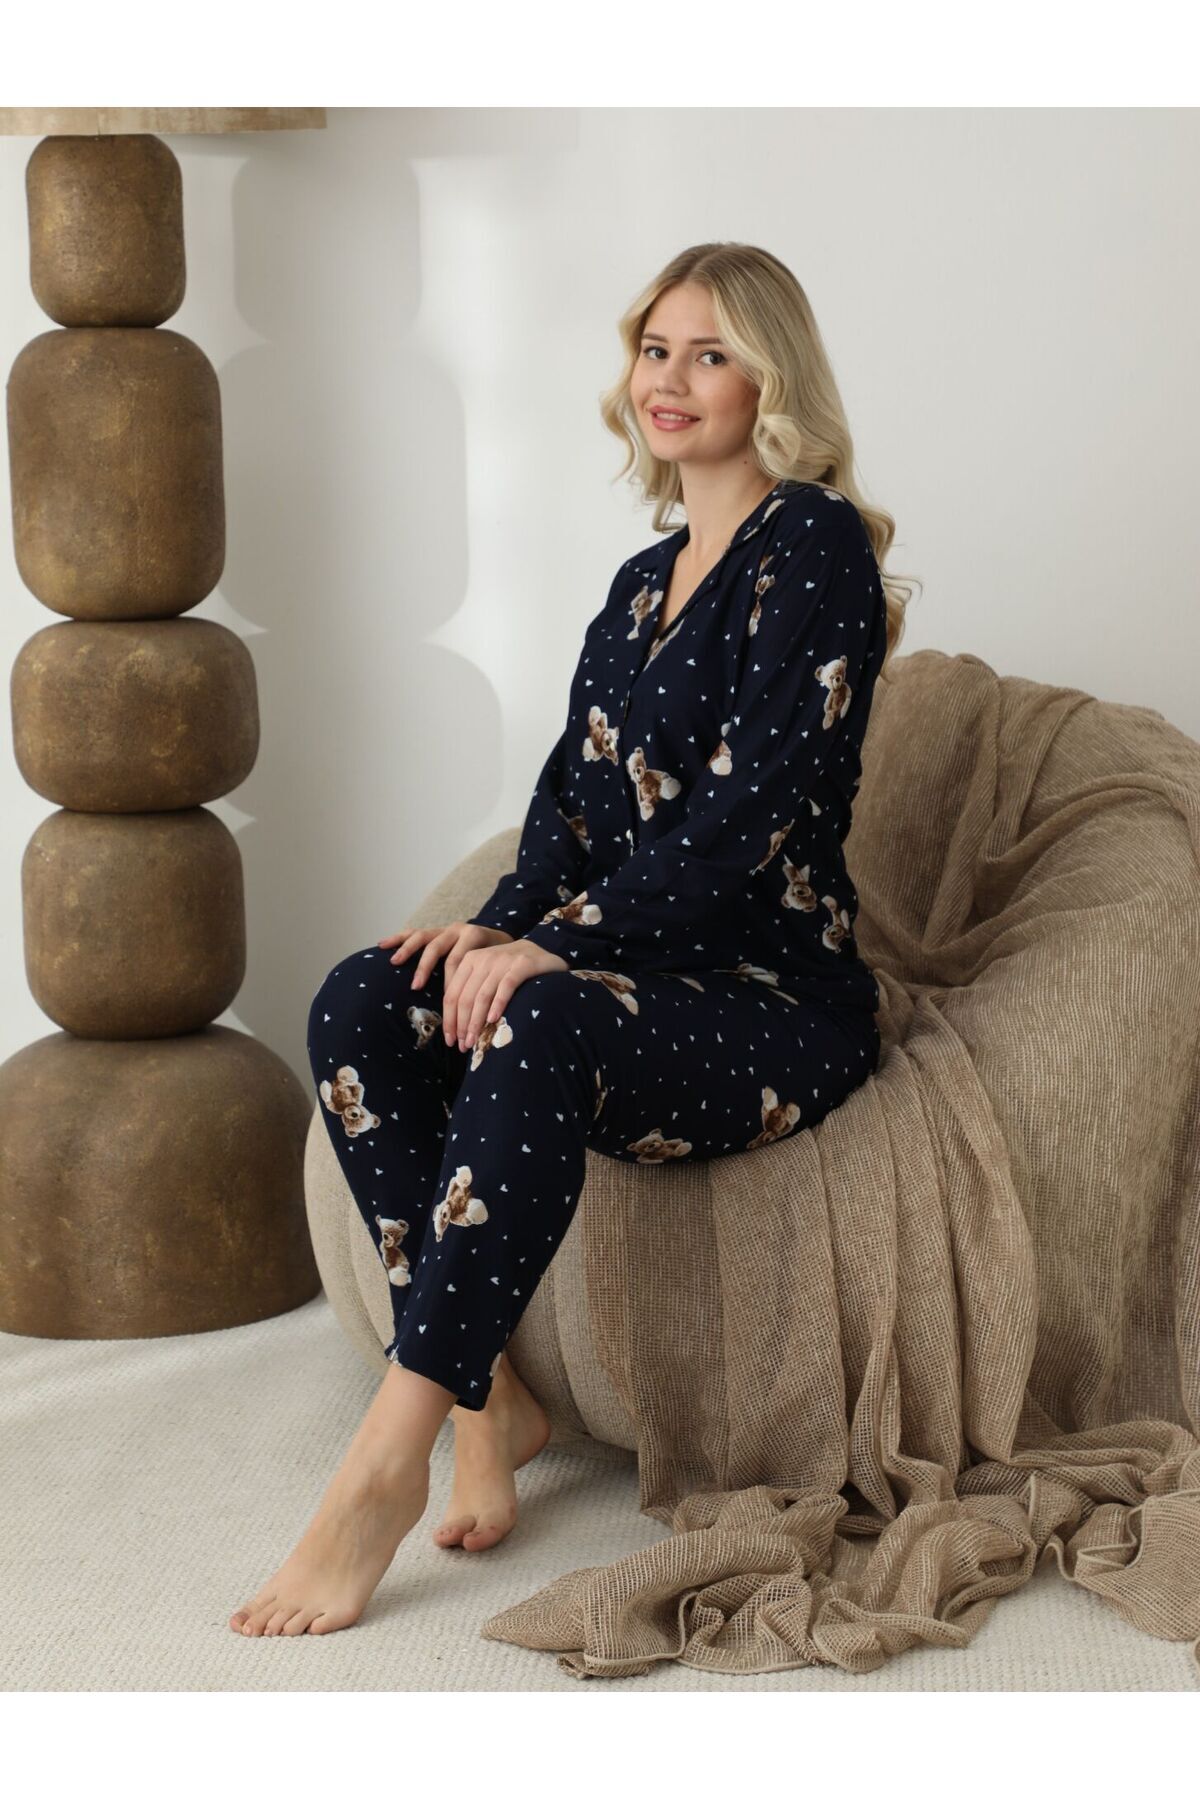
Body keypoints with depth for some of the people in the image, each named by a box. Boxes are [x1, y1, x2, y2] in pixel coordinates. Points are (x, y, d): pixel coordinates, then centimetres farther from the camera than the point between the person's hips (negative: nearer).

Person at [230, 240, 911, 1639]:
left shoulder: (814, 545, -7)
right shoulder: (646, 578, 18)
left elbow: (749, 804, -17)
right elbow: (576, 798, 14)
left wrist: (551, 946, -21)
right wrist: (499, 923, -7)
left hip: (778, 1003, -8)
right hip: (633, 969, 8)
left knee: (545, 1025, -38)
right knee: (361, 1002, -18)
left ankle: (389, 1458, -38)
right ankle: (489, 1397, -19)